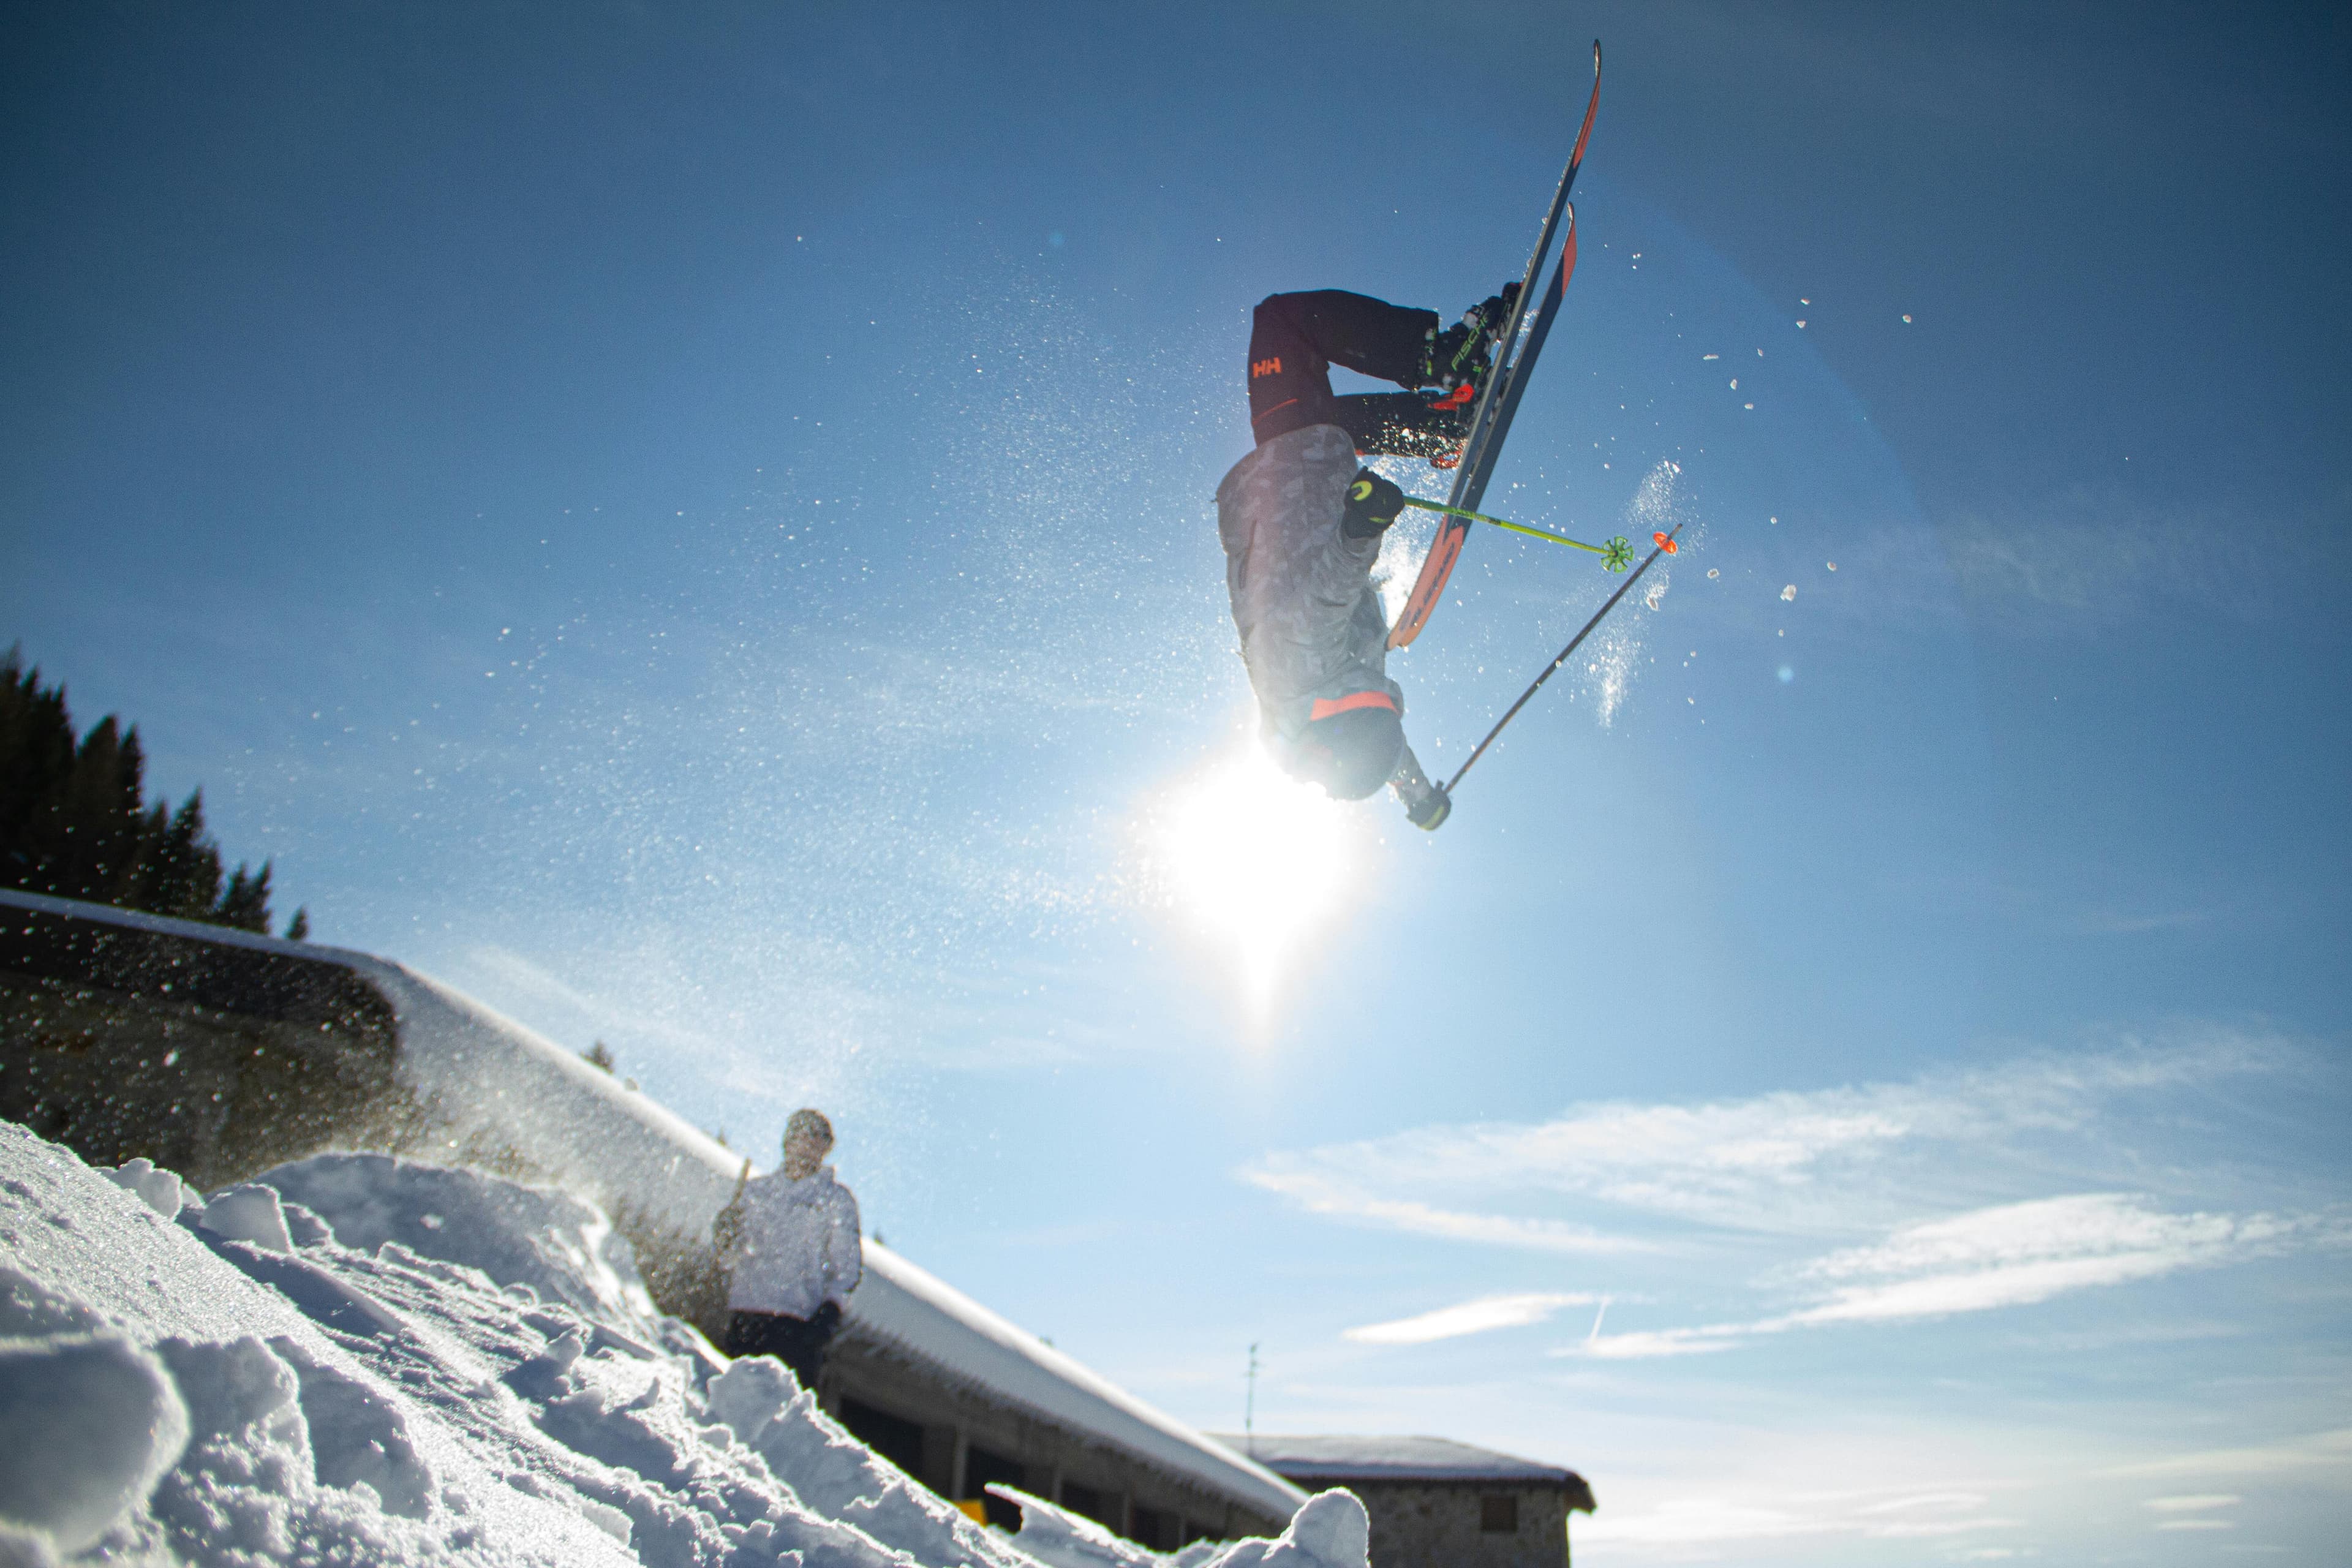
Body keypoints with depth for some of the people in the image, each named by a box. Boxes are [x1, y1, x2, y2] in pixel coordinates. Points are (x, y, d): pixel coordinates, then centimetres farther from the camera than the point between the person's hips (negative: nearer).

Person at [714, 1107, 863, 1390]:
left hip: (800, 1322, -3)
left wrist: (832, 1308, -13)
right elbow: (728, 1257, 18)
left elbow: (848, 1265, 3)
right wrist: (726, 1232, -4)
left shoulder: (837, 1199, 9)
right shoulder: (755, 1190, 17)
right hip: (745, 1311, 3)